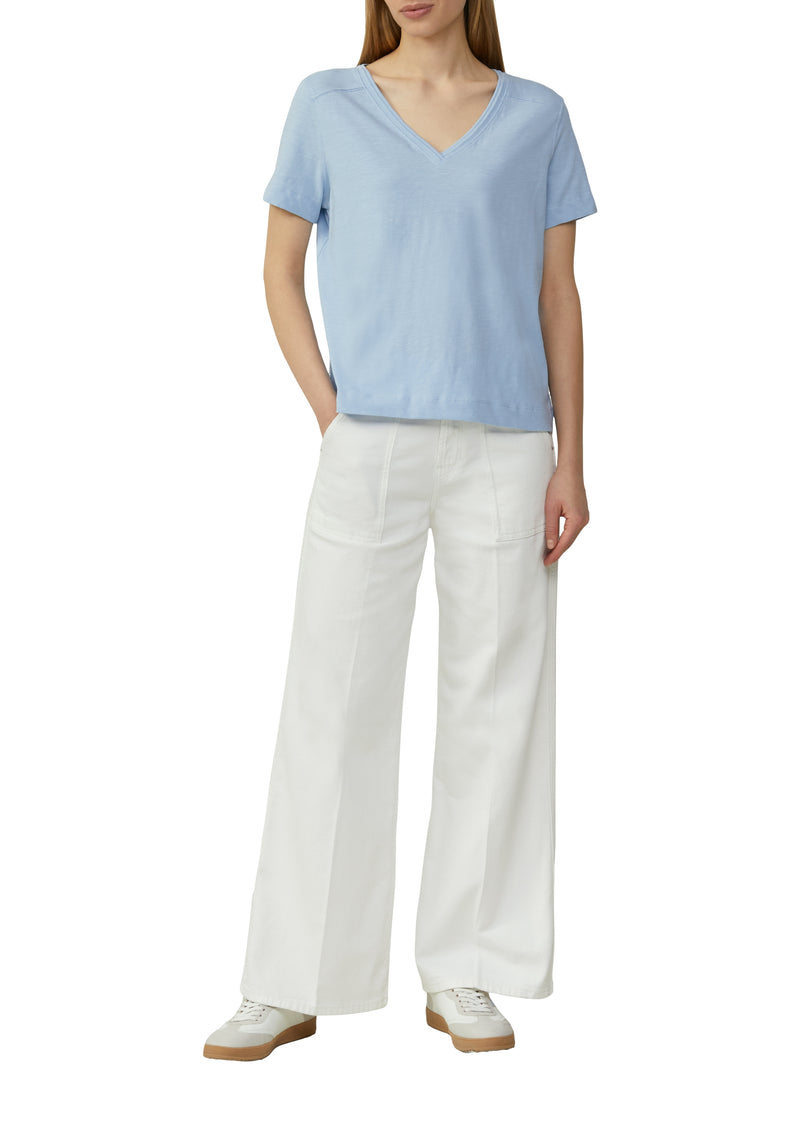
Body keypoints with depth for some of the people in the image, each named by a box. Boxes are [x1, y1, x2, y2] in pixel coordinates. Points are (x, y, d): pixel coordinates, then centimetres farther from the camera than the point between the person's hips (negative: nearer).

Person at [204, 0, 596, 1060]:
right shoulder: (329, 104, 6)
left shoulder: (535, 117, 8)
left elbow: (558, 296, 8)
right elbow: (281, 270, 9)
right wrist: (329, 413, -3)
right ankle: (290, 985, 7)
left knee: (493, 703, 3)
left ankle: (463, 974, 15)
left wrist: (570, 460, 2)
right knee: (333, 702, -2)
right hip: (370, 446, -1)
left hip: (503, 447, 1)